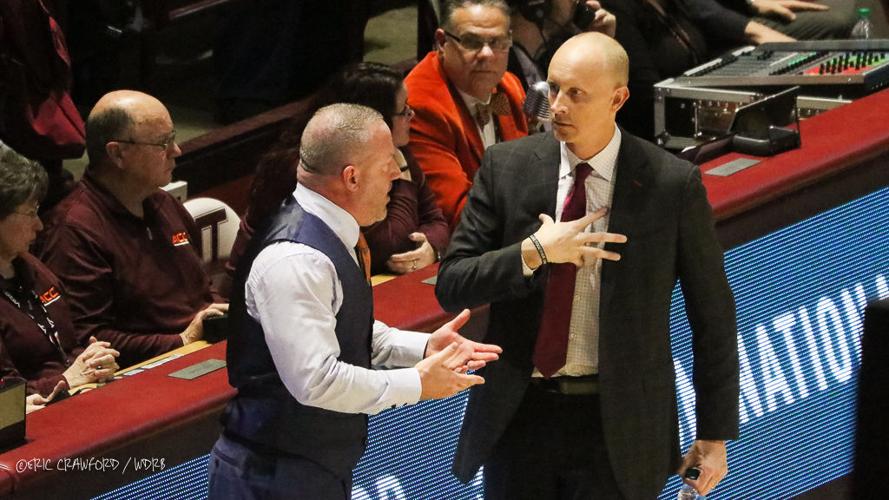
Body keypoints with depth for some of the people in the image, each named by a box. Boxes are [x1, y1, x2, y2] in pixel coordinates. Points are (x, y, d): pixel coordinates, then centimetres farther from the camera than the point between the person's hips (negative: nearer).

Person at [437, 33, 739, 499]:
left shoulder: (673, 184, -7)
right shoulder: (506, 167, -1)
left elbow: (712, 315, 0)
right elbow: (451, 286, -1)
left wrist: (715, 434, 1)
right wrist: (534, 252, -18)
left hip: (617, 424, -2)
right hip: (519, 413, 2)